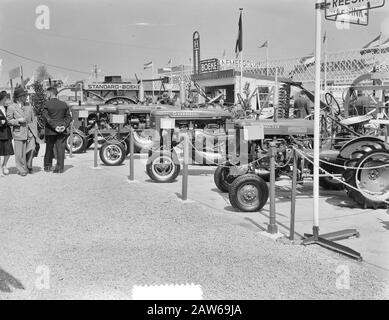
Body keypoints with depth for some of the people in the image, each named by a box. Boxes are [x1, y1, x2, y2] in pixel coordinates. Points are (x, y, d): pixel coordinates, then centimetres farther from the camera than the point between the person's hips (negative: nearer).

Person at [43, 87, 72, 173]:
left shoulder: (47, 104, -6)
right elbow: (69, 117, 2)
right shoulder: (64, 104, 5)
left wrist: (54, 126, -13)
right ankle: (60, 168, 2)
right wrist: (64, 126, -5)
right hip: (62, 131, 2)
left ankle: (47, 166, 20)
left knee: (49, 149, 12)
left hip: (50, 131, -2)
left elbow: (47, 118, -13)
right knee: (60, 149, 3)